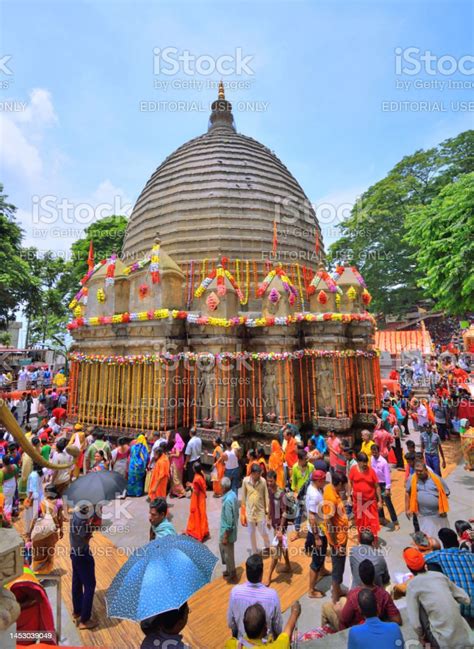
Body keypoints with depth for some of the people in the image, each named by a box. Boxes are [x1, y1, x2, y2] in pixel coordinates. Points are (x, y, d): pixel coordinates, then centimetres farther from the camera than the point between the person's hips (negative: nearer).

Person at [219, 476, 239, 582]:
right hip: (226, 529, 9)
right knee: (222, 547, 27)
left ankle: (233, 575, 33)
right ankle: (228, 569, 45)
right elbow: (236, 514, 10)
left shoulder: (228, 500, -33)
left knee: (228, 553, 12)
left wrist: (225, 537, -17)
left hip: (227, 531, -9)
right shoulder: (232, 494, -4)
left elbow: (229, 521, -27)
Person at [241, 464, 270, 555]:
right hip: (250, 511, 1)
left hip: (260, 511, 0)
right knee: (251, 533, 14)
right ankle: (254, 552, 36)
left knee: (263, 532, 12)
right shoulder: (245, 481, -16)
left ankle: (267, 546, 43)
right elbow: (243, 496, -2)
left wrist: (267, 510, -3)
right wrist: (244, 507, 5)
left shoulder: (263, 481, -16)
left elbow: (266, 496, -6)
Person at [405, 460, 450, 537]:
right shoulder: (412, 479, -9)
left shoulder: (436, 478, -11)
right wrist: (407, 509, 0)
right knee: (427, 536, 6)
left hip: (438, 513, 0)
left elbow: (446, 493, -1)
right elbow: (407, 493, 1)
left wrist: (443, 509, -5)